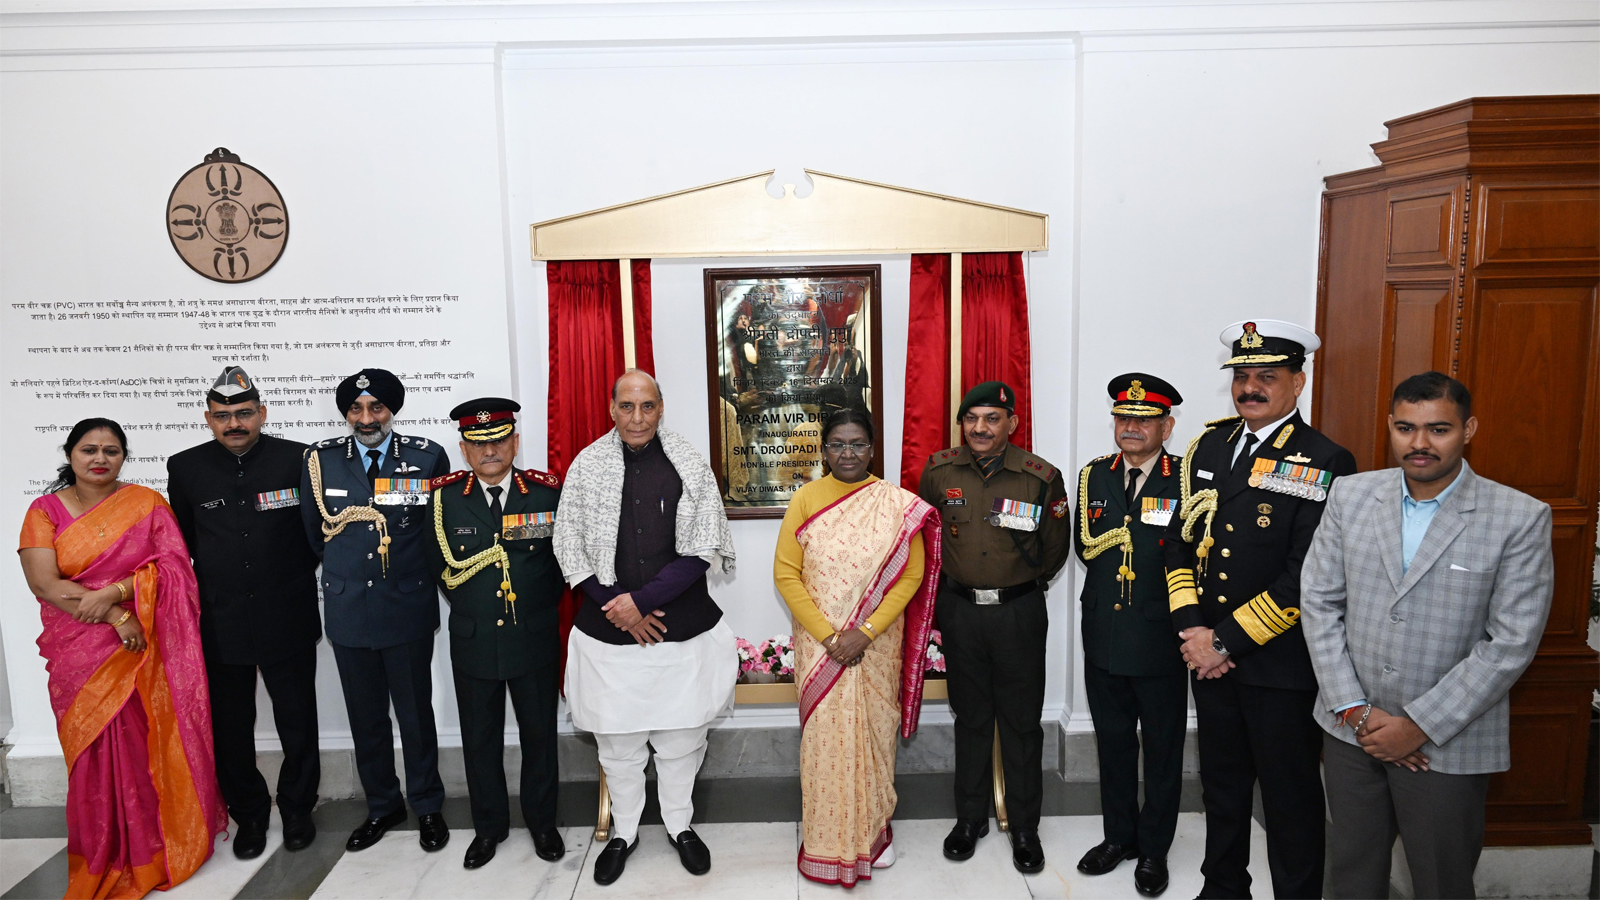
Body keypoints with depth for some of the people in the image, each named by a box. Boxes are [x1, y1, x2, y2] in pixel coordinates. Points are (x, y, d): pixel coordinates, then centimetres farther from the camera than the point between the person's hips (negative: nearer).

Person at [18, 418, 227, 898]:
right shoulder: (45, 510, 3)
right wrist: (115, 616, -15)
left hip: (146, 648, 0)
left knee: (154, 745, 3)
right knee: (97, 750, 5)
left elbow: (171, 567, -5)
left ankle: (160, 845, 20)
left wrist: (113, 592, -19)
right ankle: (109, 859, 21)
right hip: (81, 654, 0)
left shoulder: (147, 503, 3)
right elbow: (45, 584, -7)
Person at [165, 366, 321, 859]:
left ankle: (297, 809, 29)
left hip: (288, 620, -2)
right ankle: (249, 814, 31)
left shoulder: (298, 459, -5)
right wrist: (207, 584, 8)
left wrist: (296, 575, 3)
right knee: (230, 729, 12)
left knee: (298, 724, 10)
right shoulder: (185, 467, 1)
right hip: (219, 624, 2)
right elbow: (184, 541, 12)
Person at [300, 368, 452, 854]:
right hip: (348, 610, 3)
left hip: (408, 608, -2)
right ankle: (382, 806, 32)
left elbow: (441, 529, 3)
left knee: (415, 714, 9)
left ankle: (427, 806, 27)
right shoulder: (320, 460, -1)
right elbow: (314, 531, 12)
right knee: (365, 717, 14)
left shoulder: (428, 457, -8)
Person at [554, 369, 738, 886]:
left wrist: (640, 600, -14)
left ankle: (680, 824, 36)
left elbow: (703, 551, -8)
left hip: (683, 628, 0)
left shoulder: (690, 466, -4)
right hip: (608, 630, 1)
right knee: (617, 741, 13)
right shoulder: (587, 466, -2)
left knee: (681, 738, 13)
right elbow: (570, 550, -1)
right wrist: (617, 608, -9)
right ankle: (623, 832, 35)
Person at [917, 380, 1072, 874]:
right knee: (970, 717, 14)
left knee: (1021, 721, 7)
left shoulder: (1041, 476, -9)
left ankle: (1024, 825, 23)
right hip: (960, 609, 2)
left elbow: (1056, 547, 5)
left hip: (1019, 611, -2)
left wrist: (1024, 583, 9)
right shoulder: (939, 472, -3)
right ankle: (969, 817, 29)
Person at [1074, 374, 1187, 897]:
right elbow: (1085, 547, 2)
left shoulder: (1187, 479, -9)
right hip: (1104, 638, 4)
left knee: (1162, 749, 12)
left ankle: (1153, 849, 30)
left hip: (1161, 642, -4)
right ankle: (1119, 835, 36)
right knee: (1113, 742, 18)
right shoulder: (1093, 477, 6)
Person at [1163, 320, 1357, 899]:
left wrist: (1226, 640, -17)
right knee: (1221, 785, 22)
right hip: (1210, 656, 6)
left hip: (1281, 666, -6)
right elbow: (1179, 540, 6)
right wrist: (1191, 629, -5)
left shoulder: (1325, 465, -13)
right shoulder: (1209, 447, 6)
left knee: (1290, 800, 11)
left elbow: (1306, 577, -19)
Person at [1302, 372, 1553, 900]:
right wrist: (1353, 709, -7)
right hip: (1351, 728, 3)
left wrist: (1419, 725, -14)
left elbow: (1511, 642, -13)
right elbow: (1319, 602, 0)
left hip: (1448, 743, -3)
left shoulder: (1521, 518, -10)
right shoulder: (1350, 495, -1)